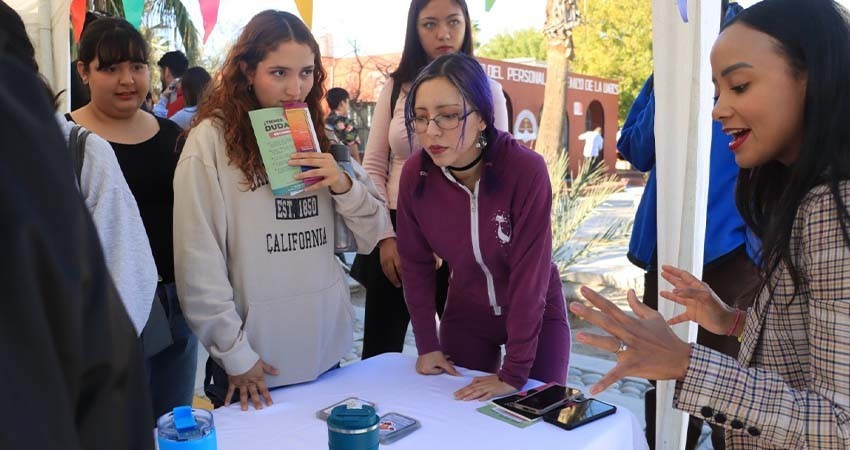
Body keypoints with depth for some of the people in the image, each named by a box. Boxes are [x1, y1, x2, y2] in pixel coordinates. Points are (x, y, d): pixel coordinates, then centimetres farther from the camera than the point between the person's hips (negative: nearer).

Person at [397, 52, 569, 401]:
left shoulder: (526, 169, -30)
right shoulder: (415, 173, -18)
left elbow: (530, 271, -27)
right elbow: (416, 262, -5)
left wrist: (513, 373, -24)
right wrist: (427, 344, -4)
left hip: (537, 314, -3)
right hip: (466, 315, 3)